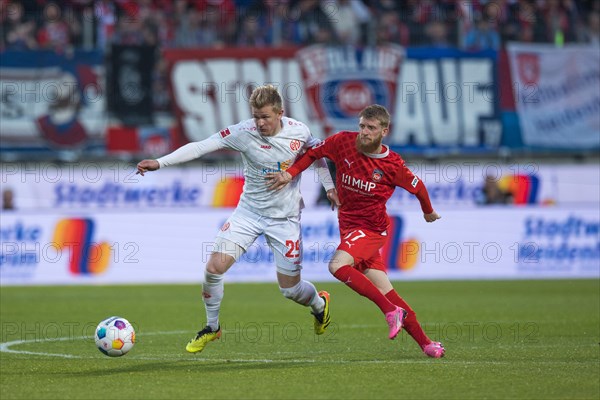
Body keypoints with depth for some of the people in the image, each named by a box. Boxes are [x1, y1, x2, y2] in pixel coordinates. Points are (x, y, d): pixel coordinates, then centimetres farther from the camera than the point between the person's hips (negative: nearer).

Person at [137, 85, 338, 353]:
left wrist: (329, 187, 10)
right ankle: (212, 327, 9)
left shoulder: (298, 131, -12)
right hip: (249, 212, 0)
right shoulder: (244, 133, -18)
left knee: (290, 289, 4)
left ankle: (319, 303, 42)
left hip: (285, 218, 0)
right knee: (215, 266, -16)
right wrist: (160, 162, -32)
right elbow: (201, 147, -24)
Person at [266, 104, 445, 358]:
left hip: (371, 229, -4)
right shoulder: (343, 142, -5)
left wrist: (428, 212, 22)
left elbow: (417, 187, 6)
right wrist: (291, 173, -4)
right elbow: (314, 152, 11)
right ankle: (424, 342, 12)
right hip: (348, 223, 4)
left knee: (337, 266, -30)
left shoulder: (392, 164, -12)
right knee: (385, 292, 4)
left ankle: (392, 311, -20)